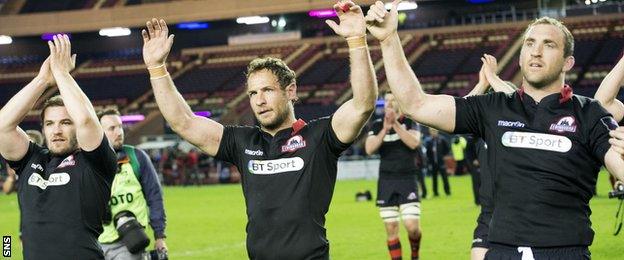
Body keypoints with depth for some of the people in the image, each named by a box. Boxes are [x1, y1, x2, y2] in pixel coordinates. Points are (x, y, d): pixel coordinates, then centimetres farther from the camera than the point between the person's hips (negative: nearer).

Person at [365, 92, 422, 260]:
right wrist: (385, 129, -20)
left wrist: (395, 124, -22)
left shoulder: (409, 122, 1)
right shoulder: (377, 125, 7)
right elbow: (369, 149, -8)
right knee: (391, 229, 1)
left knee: (412, 226, -11)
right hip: (386, 182, 2)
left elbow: (414, 143, -18)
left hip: (407, 180, -2)